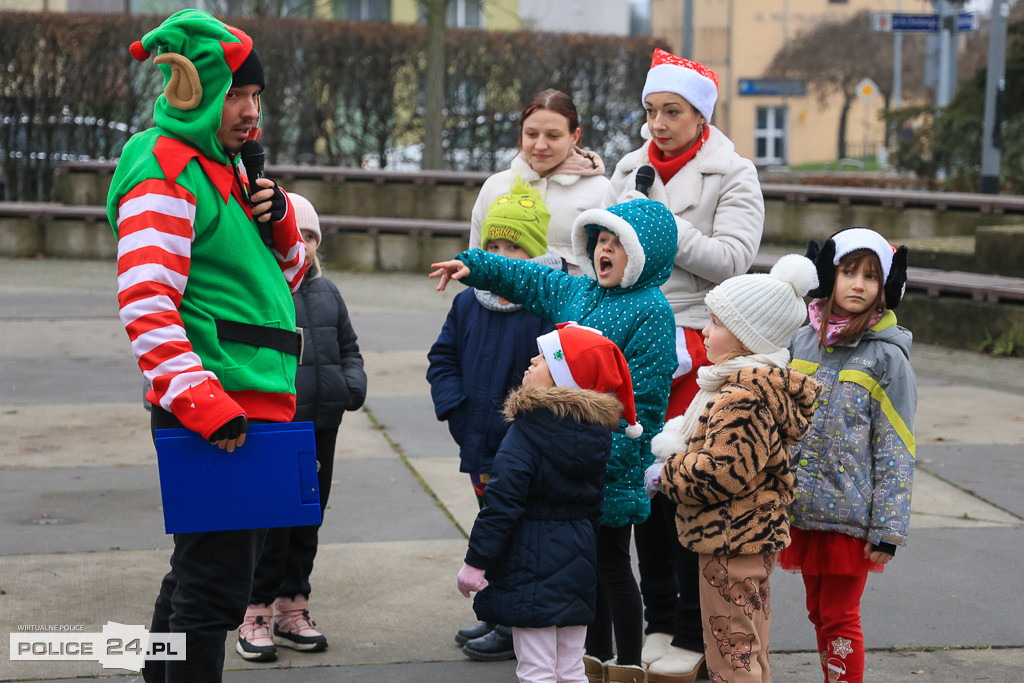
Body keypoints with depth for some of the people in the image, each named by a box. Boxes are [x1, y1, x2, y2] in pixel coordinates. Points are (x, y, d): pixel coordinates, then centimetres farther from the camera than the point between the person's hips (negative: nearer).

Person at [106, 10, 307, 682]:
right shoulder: (162, 172, -10)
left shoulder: (224, 169, 19)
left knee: (200, 569, 18)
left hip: (255, 403, 10)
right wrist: (204, 403, -27)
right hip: (213, 410, -10)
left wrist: (278, 220, 6)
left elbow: (287, 277, 27)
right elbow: (146, 304, -21)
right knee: (217, 583, -7)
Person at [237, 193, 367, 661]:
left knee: (308, 518, 13)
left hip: (321, 426, 7)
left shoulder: (326, 291, 14)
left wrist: (353, 384, 4)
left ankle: (291, 608, 25)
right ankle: (255, 614, 8)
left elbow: (348, 346, 22)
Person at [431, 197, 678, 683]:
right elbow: (527, 278, 28)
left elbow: (643, 397, -16)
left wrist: (612, 456, -20)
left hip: (612, 461, -7)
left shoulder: (650, 311, -11)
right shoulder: (575, 292, 11)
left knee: (611, 560, 0)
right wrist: (474, 266, 21)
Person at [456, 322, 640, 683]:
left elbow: (502, 503, -19)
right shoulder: (597, 431, 5)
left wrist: (475, 562, -13)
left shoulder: (528, 430, -17)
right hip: (578, 559, 7)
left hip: (531, 563, -7)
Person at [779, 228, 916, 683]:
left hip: (851, 513, -5)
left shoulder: (887, 357, -7)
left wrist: (887, 529, -11)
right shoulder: (802, 342, 6)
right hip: (802, 507, 5)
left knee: (840, 618, 0)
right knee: (818, 612, 14)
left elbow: (895, 452, -8)